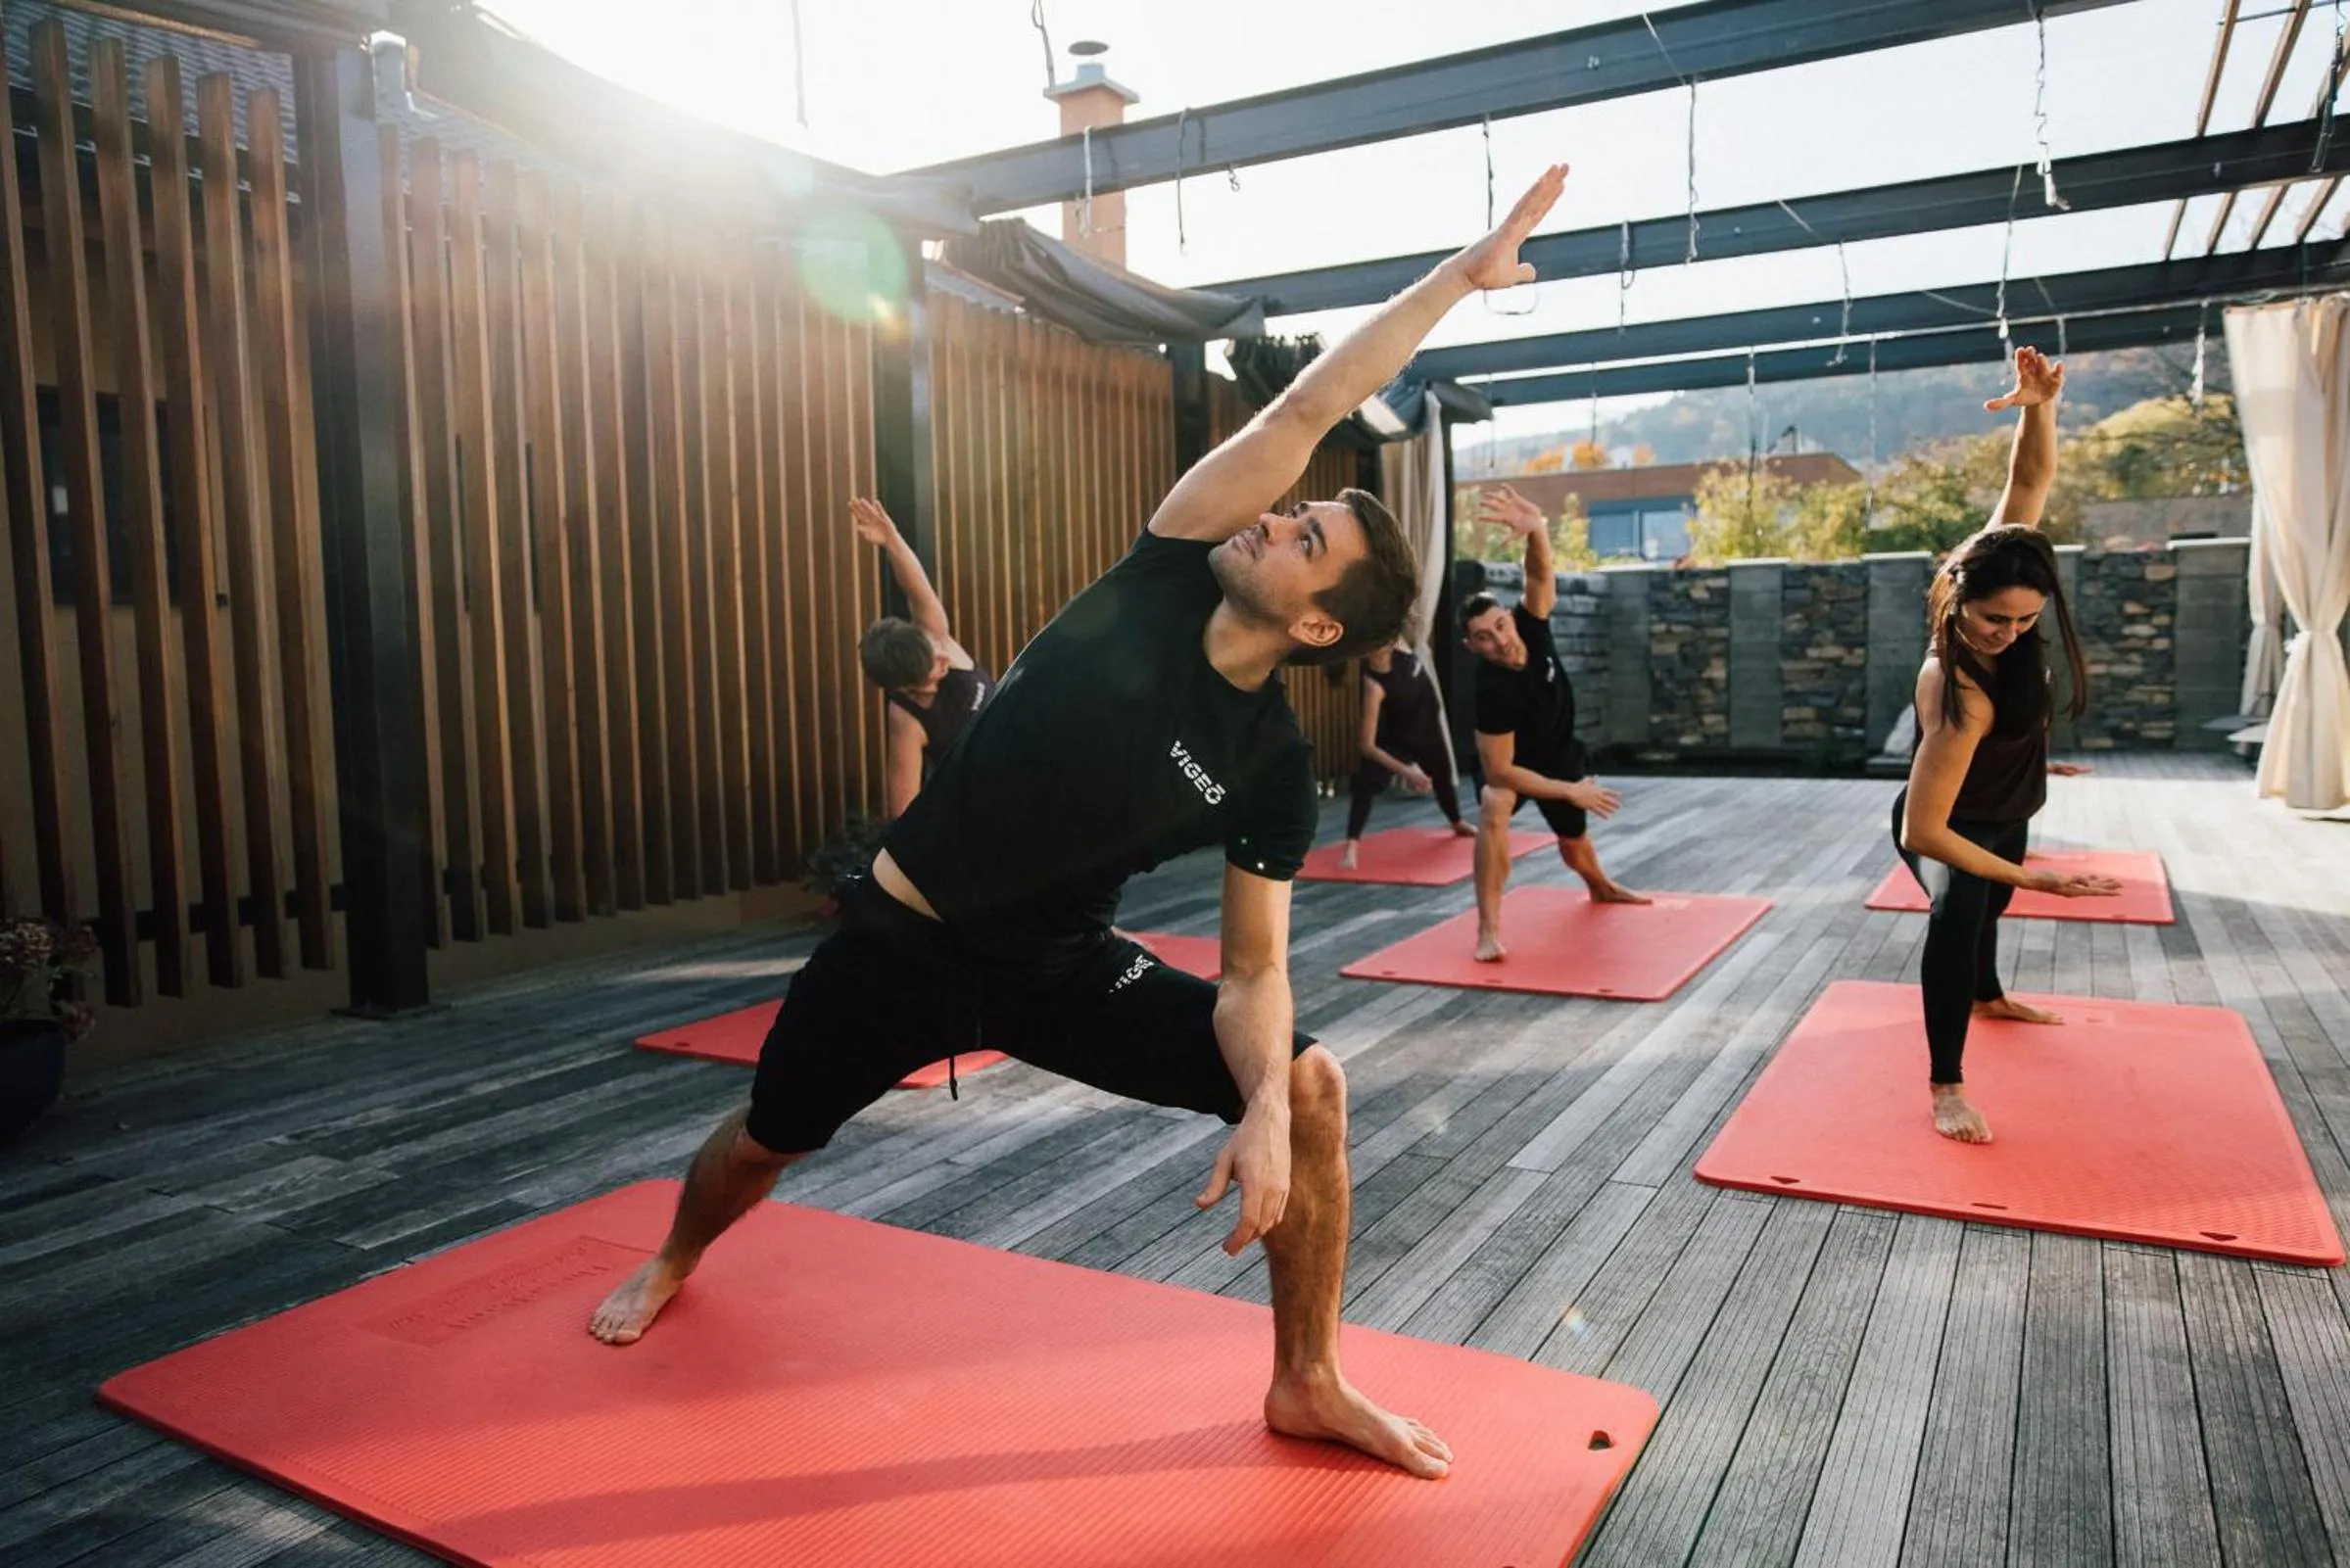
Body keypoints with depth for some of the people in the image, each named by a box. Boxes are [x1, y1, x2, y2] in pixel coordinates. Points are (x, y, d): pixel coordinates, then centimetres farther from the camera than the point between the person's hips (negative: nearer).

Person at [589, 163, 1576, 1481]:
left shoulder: (1274, 771, -12)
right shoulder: (1165, 582, -14)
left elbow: (1254, 973, -11)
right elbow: (1308, 410, -21)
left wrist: (1262, 1111, -29)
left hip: (1064, 967, 1)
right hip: (904, 942, 0)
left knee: (1309, 1086, -14)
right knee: (770, 1140, 16)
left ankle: (1309, 1386, 7)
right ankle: (674, 1265, 55)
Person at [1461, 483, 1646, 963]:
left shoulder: (1531, 625, -27)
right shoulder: (1492, 691, -39)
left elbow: (1540, 573, -45)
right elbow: (1499, 771, -35)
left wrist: (1536, 527, -68)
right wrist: (1570, 792, -30)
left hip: (1560, 754, 5)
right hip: (1514, 764, -5)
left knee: (1574, 843, 22)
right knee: (1494, 808, -37)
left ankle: (1602, 887, 59)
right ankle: (1489, 928, -35)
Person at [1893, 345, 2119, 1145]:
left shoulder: (2001, 587, -25)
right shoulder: (1961, 699, -43)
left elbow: (2031, 480, -21)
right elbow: (1922, 831, -41)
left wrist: (2041, 405, -41)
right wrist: (2031, 878, -37)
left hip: (1999, 816, 9)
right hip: (1950, 829, -8)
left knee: (1986, 905, 33)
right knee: (1961, 907, -37)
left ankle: (1988, 996, 63)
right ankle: (1946, 1083, -30)